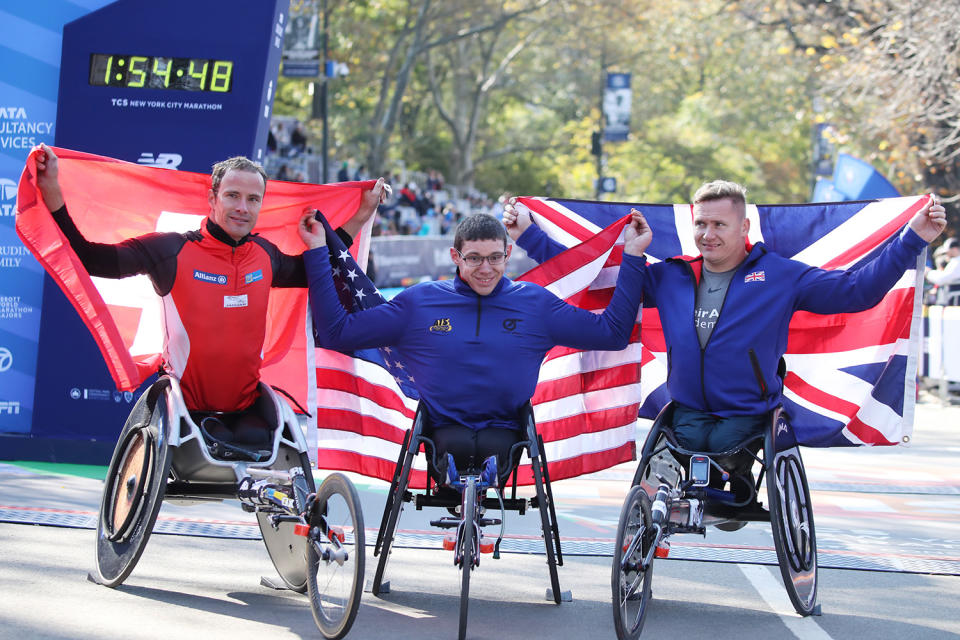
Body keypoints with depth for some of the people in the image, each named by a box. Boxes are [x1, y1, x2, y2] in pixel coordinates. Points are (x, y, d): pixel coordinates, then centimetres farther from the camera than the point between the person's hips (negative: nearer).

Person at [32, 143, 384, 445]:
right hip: (183, 407, -4)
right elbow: (88, 259, -13)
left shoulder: (265, 255, 8)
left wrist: (361, 216, 28)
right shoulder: (172, 250, -8)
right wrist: (52, 192, -22)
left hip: (245, 409, 4)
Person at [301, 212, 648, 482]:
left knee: (496, 450, -34)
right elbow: (336, 332, 8)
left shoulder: (535, 303, 11)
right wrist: (317, 253, 6)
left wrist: (631, 257, 11)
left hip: (503, 430, 0)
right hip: (445, 428, 0)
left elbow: (613, 332, 15)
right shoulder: (418, 302, 8)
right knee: (452, 447, -35)